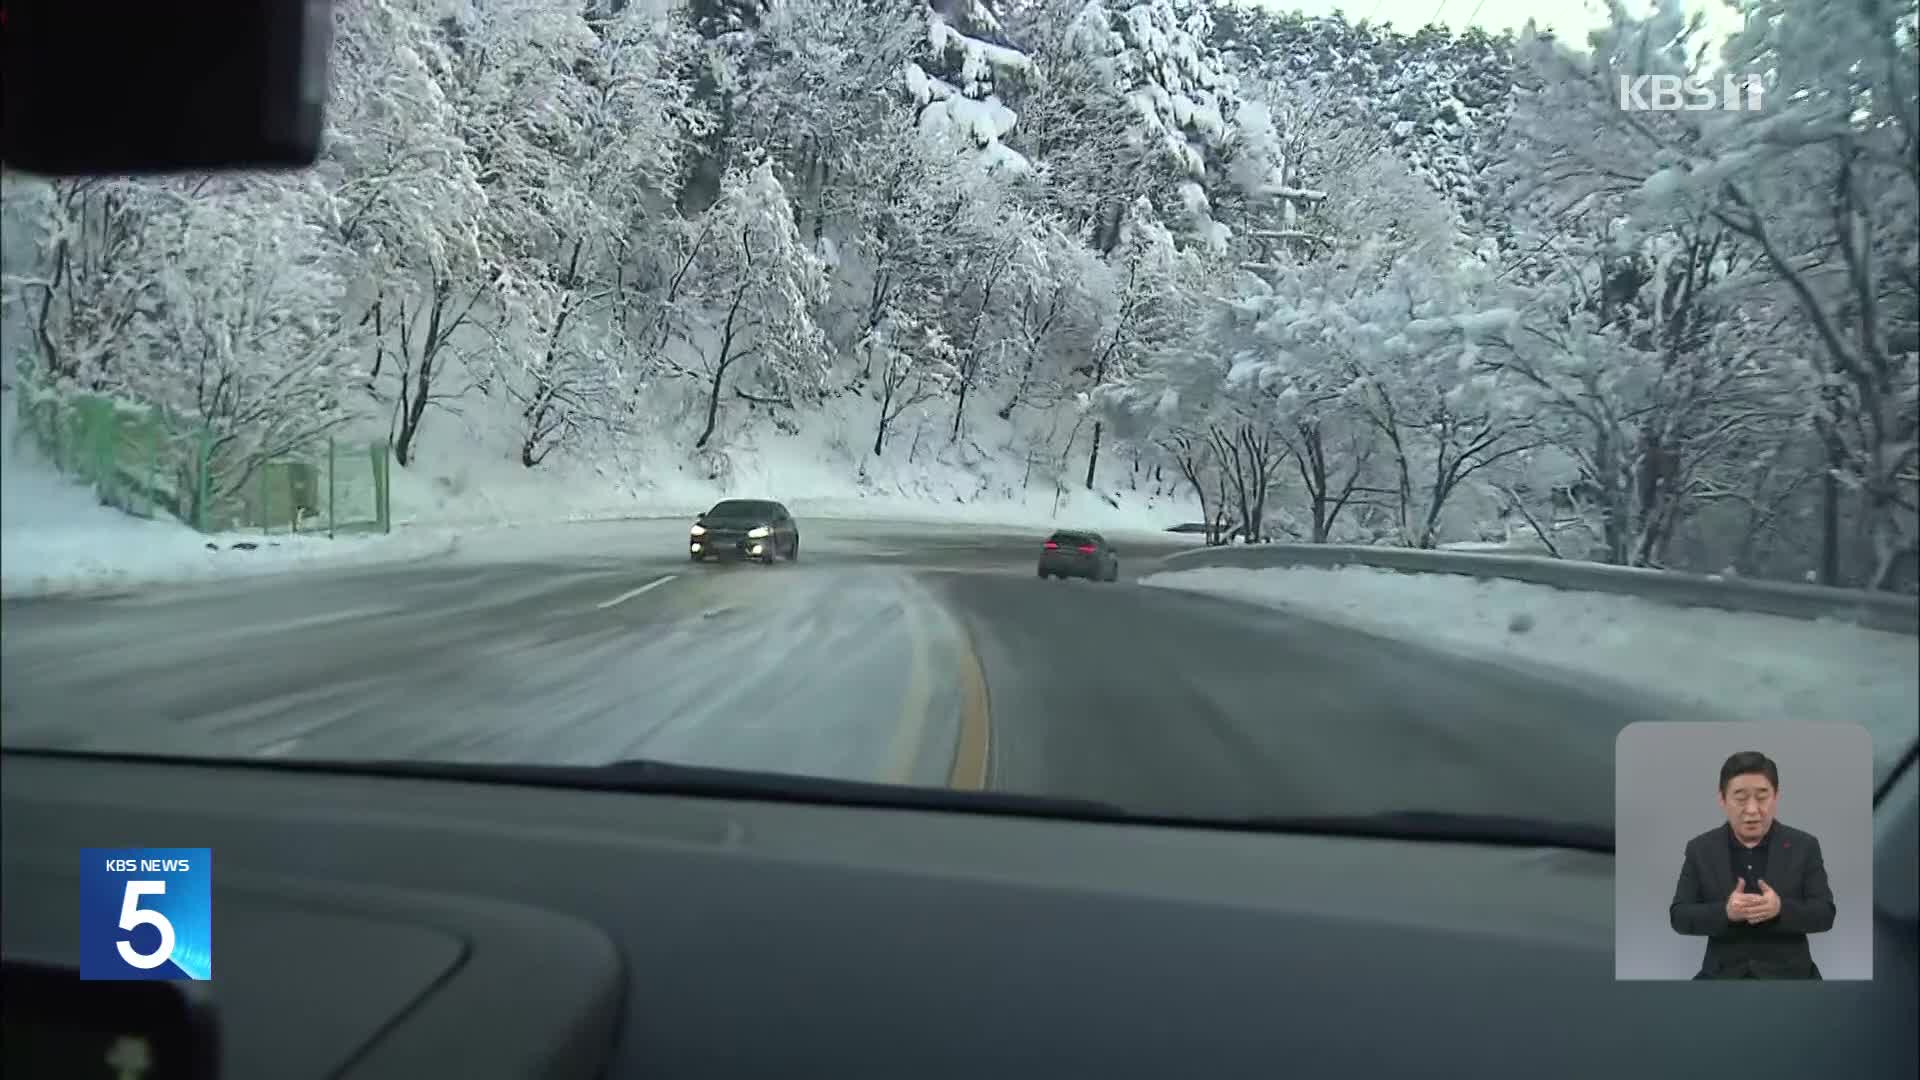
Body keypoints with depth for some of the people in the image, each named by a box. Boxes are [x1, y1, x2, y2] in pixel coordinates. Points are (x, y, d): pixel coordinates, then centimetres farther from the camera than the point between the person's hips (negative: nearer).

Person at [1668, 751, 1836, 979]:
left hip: (1788, 973, 0)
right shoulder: (1700, 849, 2)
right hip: (1723, 973, 1)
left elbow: (1825, 914, -2)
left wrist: (1780, 909, -22)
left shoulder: (1804, 846, 2)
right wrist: (1725, 912, -21)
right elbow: (1680, 917, -2)